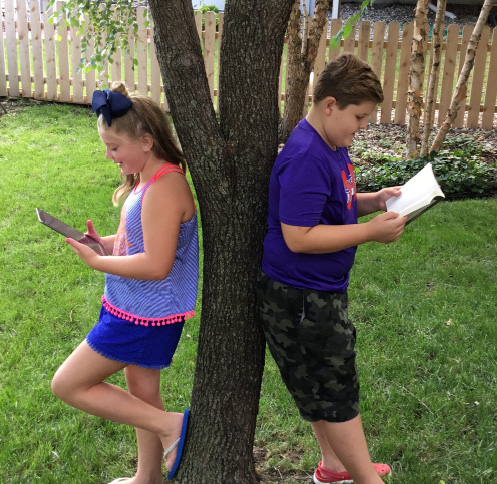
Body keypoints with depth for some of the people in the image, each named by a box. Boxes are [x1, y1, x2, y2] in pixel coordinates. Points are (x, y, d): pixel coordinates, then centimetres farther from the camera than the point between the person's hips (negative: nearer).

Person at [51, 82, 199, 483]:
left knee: (68, 385, 2)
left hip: (145, 315, -10)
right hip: (142, 310, 10)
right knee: (141, 391, 23)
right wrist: (105, 242, -1)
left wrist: (97, 262, -17)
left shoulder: (163, 188, -25)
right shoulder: (150, 179, 6)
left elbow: (156, 265, -29)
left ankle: (169, 425, 3)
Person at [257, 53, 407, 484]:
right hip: (301, 299, -10)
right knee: (336, 389, 5)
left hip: (321, 291, 10)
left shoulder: (333, 146, 7)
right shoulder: (306, 158, -25)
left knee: (323, 383, 23)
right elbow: (298, 237, -28)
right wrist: (371, 232, -24)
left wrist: (374, 200, 3)